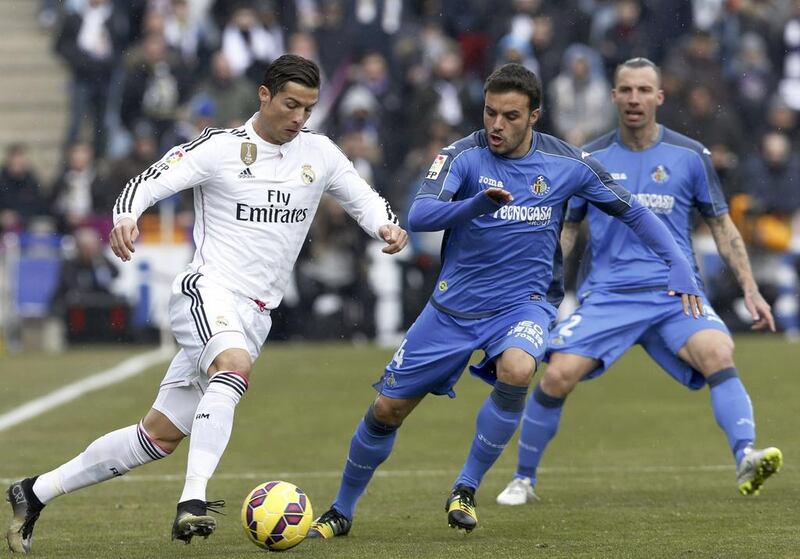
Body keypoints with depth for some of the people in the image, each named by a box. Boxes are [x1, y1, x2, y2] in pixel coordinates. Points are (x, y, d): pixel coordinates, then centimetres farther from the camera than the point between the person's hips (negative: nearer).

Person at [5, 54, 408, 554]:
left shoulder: (319, 153, 8)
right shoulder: (219, 147, -6)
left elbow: (363, 198, 16)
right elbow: (148, 183, -9)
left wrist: (386, 225, -6)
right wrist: (125, 218, -30)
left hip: (256, 315, 6)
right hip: (209, 291, -6)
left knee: (161, 435, 6)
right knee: (237, 365, -39)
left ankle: (36, 493, 17)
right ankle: (193, 502, -45)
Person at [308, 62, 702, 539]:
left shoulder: (567, 164, -8)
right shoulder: (463, 156, -13)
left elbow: (631, 210, 5)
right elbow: (419, 216, -28)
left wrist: (678, 264, -6)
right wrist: (478, 204, -46)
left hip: (525, 303, -1)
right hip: (454, 306, 1)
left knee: (517, 370, -35)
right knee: (387, 409, 3)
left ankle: (466, 490, -16)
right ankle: (342, 511, 28)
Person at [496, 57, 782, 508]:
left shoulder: (690, 156, 4)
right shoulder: (590, 159, 6)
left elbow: (721, 225, 11)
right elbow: (566, 229, 17)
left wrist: (751, 290, 4)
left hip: (676, 292, -1)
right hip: (607, 295, 1)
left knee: (718, 353, -30)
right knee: (557, 377, -15)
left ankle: (747, 459, -39)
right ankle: (523, 479, 6)